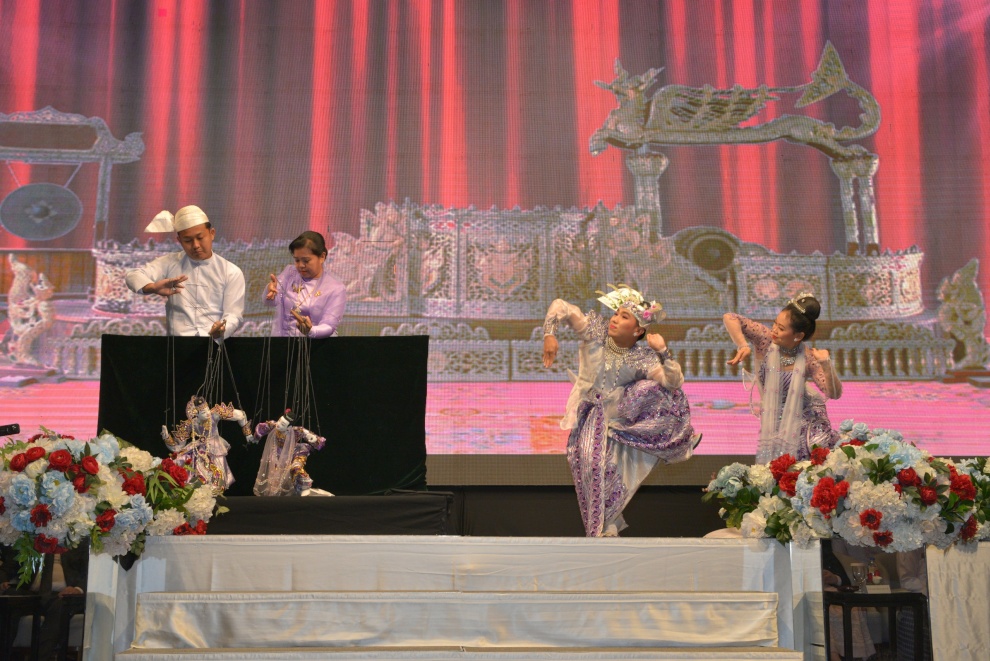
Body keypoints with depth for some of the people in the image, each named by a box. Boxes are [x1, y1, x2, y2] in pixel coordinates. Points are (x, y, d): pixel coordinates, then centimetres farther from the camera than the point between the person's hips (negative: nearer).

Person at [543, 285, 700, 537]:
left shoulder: (642, 357, -17)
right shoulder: (595, 330, -16)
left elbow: (674, 382, -27)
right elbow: (561, 306, -20)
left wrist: (663, 352, -37)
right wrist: (549, 335, -34)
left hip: (625, 413, 0)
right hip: (593, 412, 0)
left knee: (658, 390, -26)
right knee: (592, 463, -13)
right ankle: (602, 530, 6)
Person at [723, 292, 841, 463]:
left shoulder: (808, 358, -18)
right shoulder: (766, 340, -19)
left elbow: (834, 394, -20)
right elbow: (729, 318, -26)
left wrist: (826, 365, -36)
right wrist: (742, 345, -38)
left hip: (803, 416, -1)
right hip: (774, 418, 1)